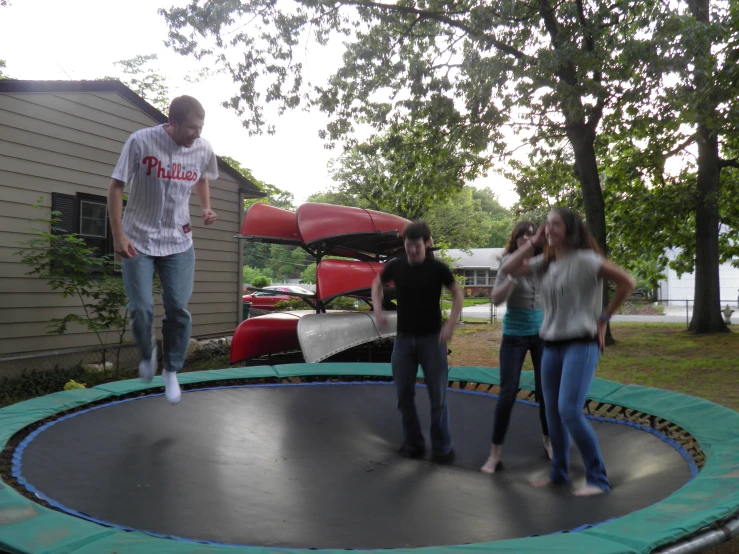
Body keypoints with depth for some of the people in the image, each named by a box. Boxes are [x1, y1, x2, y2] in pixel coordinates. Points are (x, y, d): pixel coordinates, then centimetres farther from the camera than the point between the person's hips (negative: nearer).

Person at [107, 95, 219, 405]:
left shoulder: (203, 149, -7)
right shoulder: (140, 142, -17)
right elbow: (116, 187, -9)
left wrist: (206, 207, -4)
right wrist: (118, 234, -14)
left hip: (178, 242, 2)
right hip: (138, 241, -2)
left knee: (178, 309, -1)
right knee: (141, 308, -4)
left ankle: (171, 371, 19)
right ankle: (147, 354, 28)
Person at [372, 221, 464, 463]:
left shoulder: (437, 268, -11)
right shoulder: (395, 266, -4)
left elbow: (457, 293, -1)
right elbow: (377, 284, 15)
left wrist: (451, 324, -14)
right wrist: (377, 309, -2)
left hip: (432, 338, -3)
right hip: (403, 338, 3)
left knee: (437, 396, 2)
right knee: (404, 395, 9)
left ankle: (442, 448, 16)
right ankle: (413, 443, 25)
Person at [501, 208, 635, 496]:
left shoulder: (584, 260, -10)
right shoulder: (545, 263, 10)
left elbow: (627, 282, -12)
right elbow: (509, 268, 7)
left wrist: (603, 319, -7)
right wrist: (534, 242, 4)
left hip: (581, 345, -7)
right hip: (551, 346, 7)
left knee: (569, 411, -16)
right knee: (553, 412, 11)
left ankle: (597, 478, -1)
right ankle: (558, 472, 27)